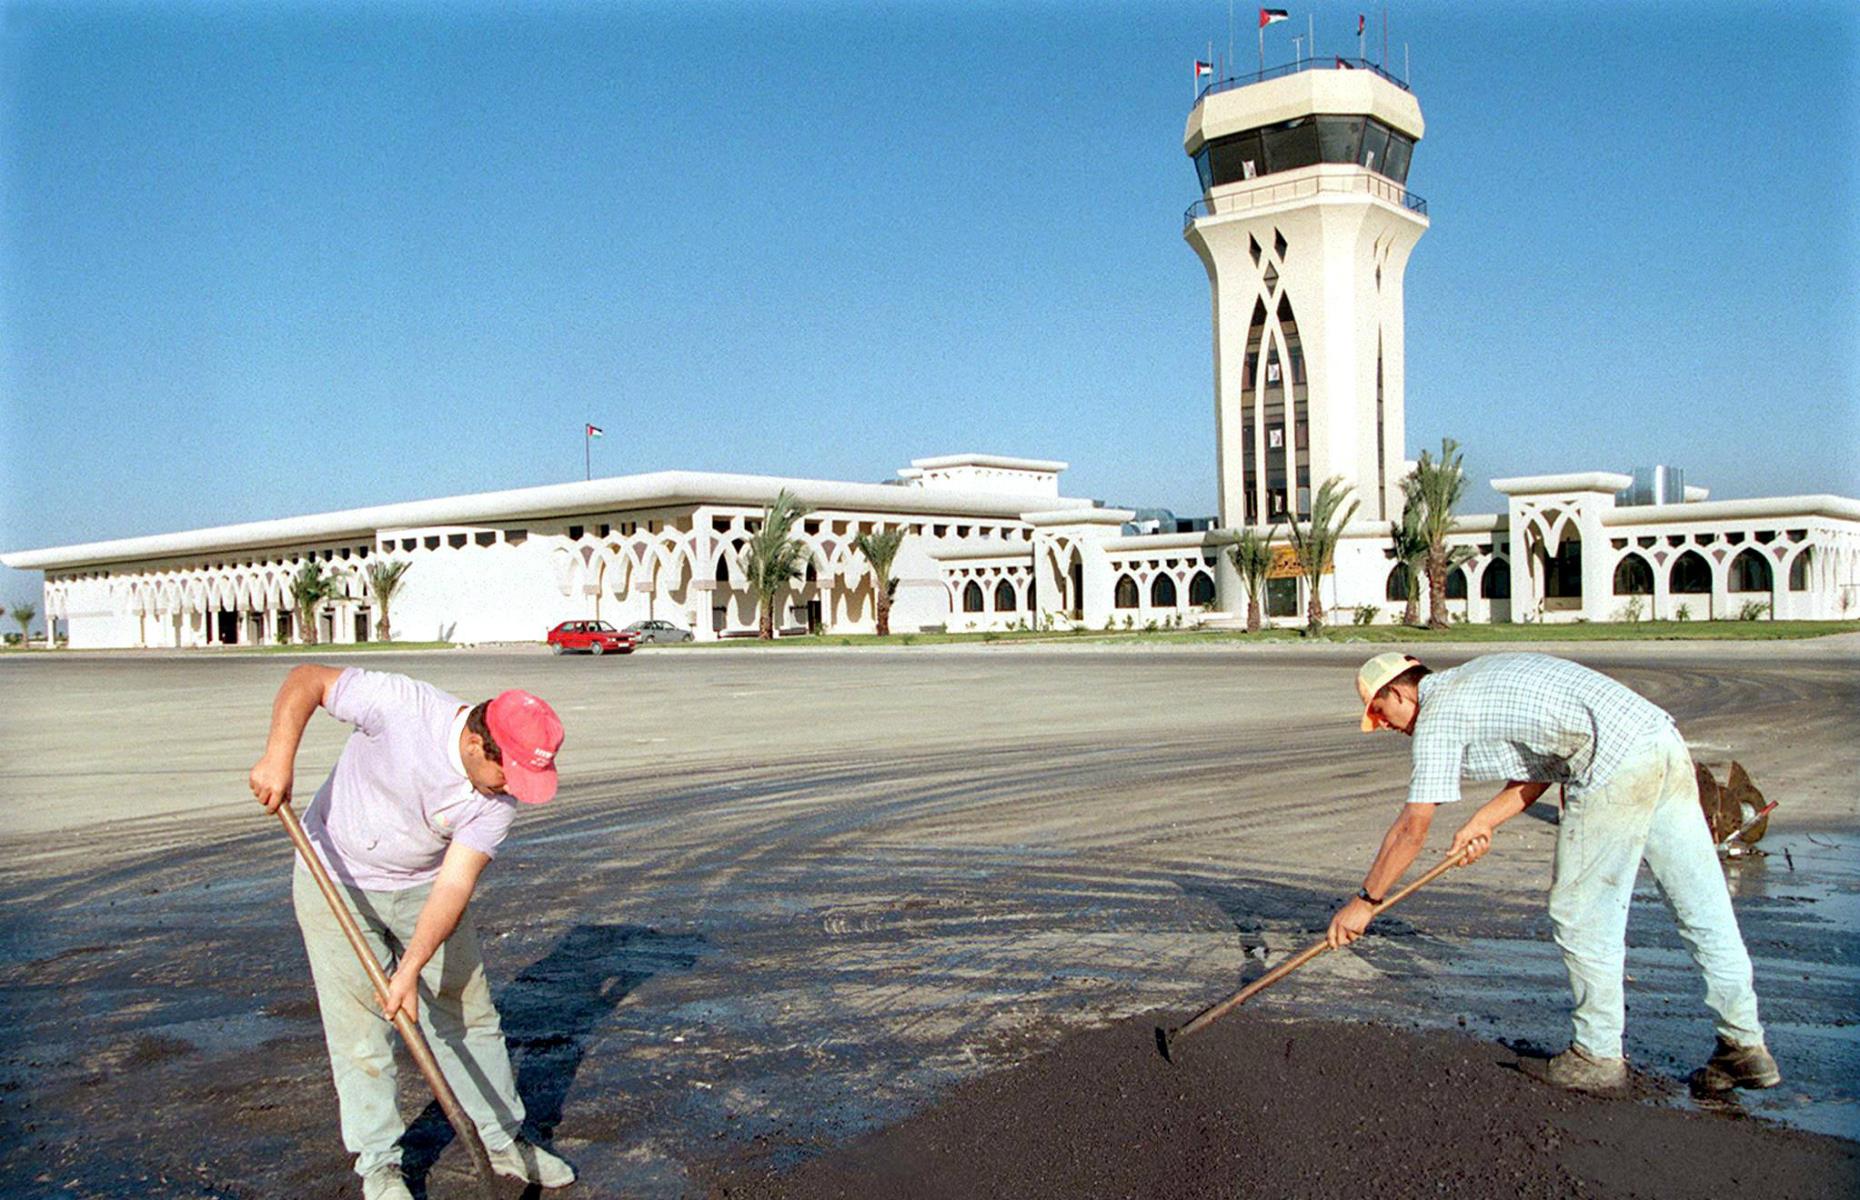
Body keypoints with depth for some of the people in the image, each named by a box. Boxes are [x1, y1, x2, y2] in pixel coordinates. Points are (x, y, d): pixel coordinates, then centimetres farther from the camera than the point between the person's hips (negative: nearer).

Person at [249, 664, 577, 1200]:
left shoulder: (500, 798, -21)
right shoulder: (400, 705, -31)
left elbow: (455, 885, -22)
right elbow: (308, 679, -19)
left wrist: (412, 969, -30)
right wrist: (279, 756, -30)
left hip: (422, 888, 3)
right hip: (335, 881, -3)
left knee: (469, 1012, 6)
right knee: (359, 1027, -3)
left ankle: (503, 1143, 22)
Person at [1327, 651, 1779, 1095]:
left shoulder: (1438, 712, 1)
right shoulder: (1479, 679, 26)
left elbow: (1412, 828, 1)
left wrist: (1365, 901, 8)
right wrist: (1483, 821, 22)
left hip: (1616, 763, -9)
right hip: (1665, 739, 9)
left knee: (1583, 914, 5)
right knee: (1705, 909, 12)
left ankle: (1598, 1054, 14)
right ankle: (1745, 1047, 19)